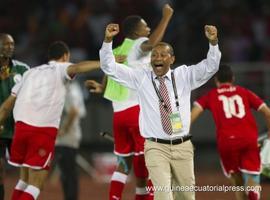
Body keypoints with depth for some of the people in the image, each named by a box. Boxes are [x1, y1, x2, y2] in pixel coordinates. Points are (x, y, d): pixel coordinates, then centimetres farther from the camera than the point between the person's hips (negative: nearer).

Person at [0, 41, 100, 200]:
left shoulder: (31, 72, 26)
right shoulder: (61, 69, 10)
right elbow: (76, 68, -15)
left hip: (22, 125, 5)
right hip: (44, 129, -5)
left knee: (25, 178, 21)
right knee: (35, 184, -2)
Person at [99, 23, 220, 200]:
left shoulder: (184, 75, 6)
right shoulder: (141, 77, 4)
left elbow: (210, 66, -4)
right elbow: (109, 66, 0)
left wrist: (213, 42, -22)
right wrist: (108, 39, -15)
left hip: (183, 146, 2)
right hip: (156, 147, -2)